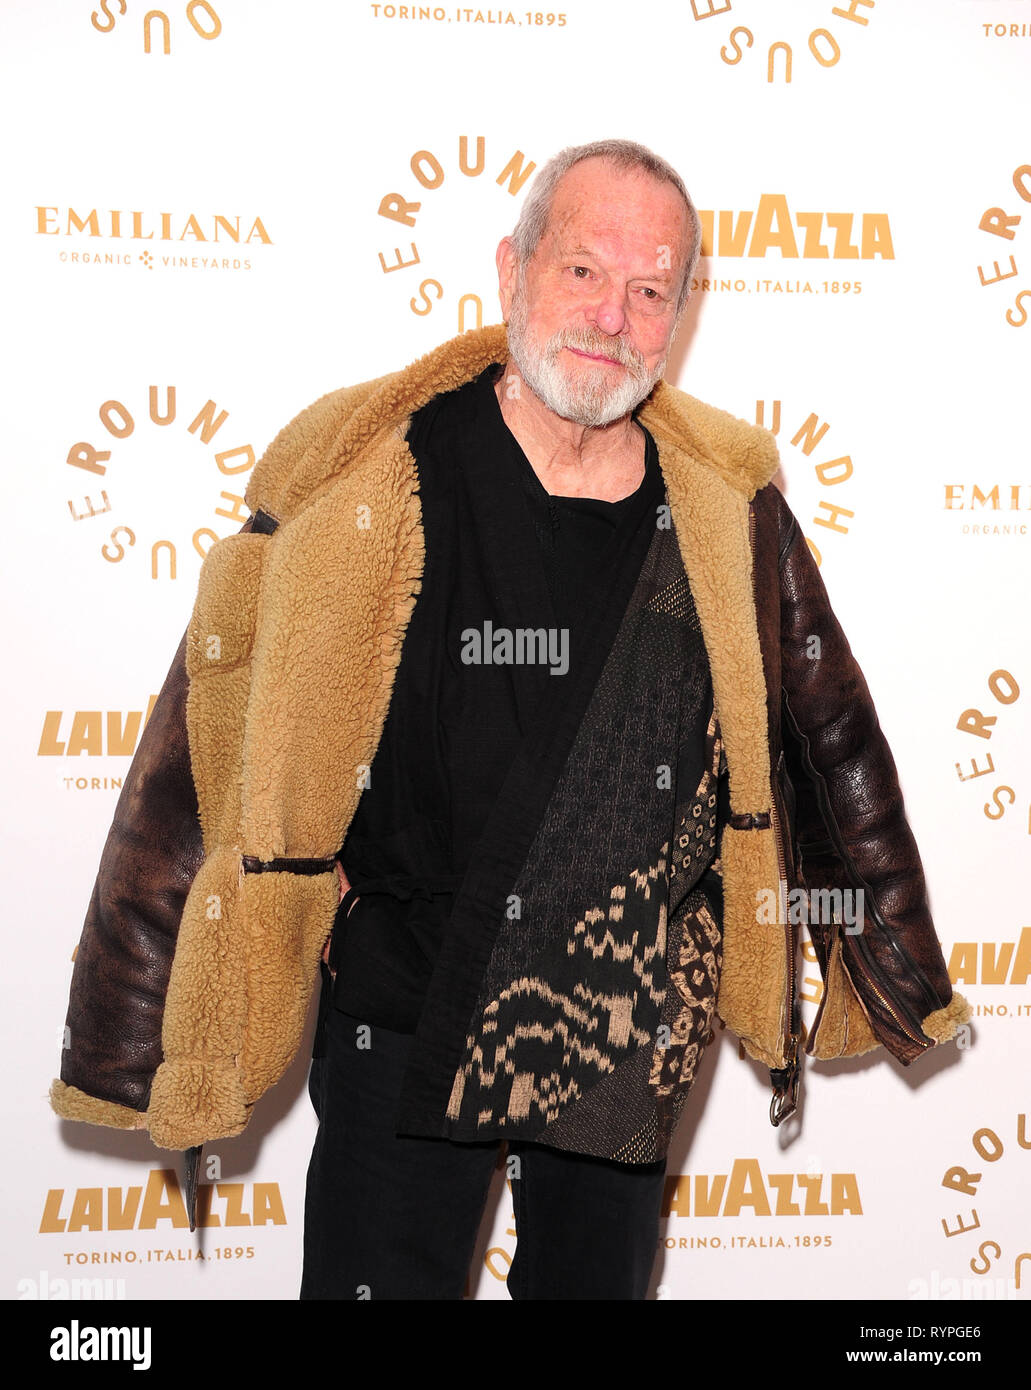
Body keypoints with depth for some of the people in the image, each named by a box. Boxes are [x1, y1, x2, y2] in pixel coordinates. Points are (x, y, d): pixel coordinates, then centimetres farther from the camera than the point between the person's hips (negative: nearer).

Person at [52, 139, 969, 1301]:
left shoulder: (724, 508, -4)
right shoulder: (361, 477, -13)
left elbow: (831, 748, 8)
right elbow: (217, 755, -9)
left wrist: (901, 976, 15)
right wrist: (137, 1033, -7)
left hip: (634, 1028, 3)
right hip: (405, 1018, -3)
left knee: (599, 1278, 19)